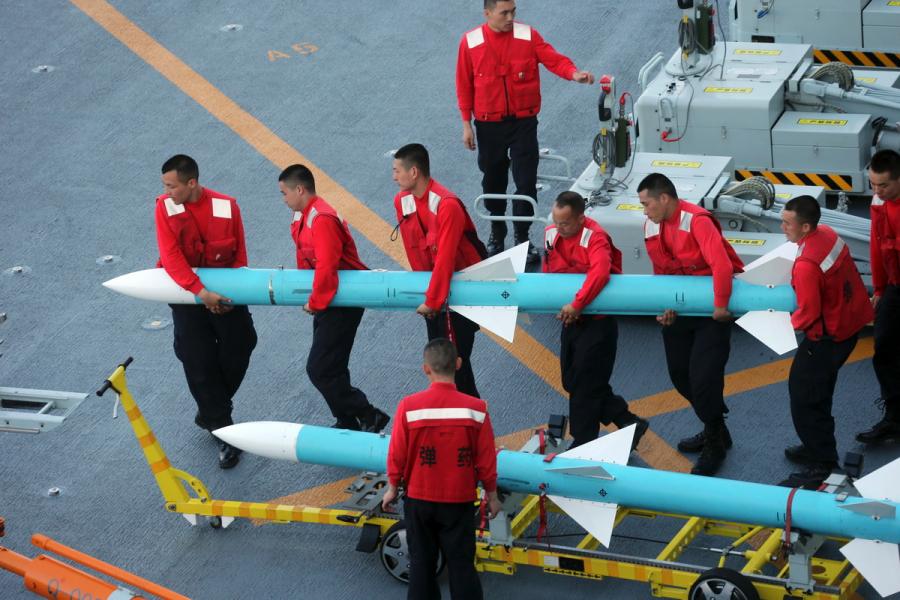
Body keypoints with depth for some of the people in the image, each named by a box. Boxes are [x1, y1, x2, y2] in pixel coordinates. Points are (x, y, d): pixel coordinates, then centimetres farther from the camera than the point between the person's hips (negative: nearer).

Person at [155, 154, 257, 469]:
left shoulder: (227, 207, -11)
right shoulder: (166, 208, -11)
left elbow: (240, 256, -3)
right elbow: (171, 258, -18)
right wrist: (201, 292, -28)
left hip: (225, 294, 1)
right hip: (187, 295, -1)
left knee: (237, 354, 5)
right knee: (200, 365, -1)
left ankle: (209, 413, 32)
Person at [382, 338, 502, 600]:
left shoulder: (408, 406, -15)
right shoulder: (476, 409, -14)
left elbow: (397, 455, -7)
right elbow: (486, 461, -6)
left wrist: (392, 489, 10)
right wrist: (491, 496, 9)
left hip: (419, 500, 0)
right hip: (460, 501, 0)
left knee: (422, 562, 15)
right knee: (461, 564, 10)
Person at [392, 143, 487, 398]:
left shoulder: (447, 205, -27)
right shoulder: (402, 201, -2)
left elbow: (444, 258, -28)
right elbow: (413, 249, 4)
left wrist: (432, 300, -25)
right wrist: (424, 291, 3)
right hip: (433, 283, 8)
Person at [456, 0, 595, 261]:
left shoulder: (528, 36, -4)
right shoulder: (470, 42, -5)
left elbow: (553, 59, -13)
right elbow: (464, 85, 0)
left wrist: (574, 73, -34)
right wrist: (466, 124, 0)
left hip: (524, 122, 0)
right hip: (489, 124, 0)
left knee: (526, 181, -2)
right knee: (493, 180, 12)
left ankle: (522, 237, 11)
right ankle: (497, 233, 30)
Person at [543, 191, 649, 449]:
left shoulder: (594, 237, -22)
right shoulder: (551, 234, 0)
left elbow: (600, 273, -39)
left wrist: (576, 304, -40)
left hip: (596, 322, -8)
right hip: (570, 319, 8)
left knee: (584, 386, -1)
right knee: (571, 381, 14)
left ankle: (582, 445, 13)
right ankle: (630, 423, 23)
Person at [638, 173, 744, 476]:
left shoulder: (697, 220, -25)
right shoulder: (651, 227, 0)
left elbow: (721, 264, -33)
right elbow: (660, 272, 7)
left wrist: (720, 305, -29)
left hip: (711, 308, -8)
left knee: (704, 376, -8)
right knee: (679, 372, 15)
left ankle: (715, 445, 11)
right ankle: (714, 430, 34)